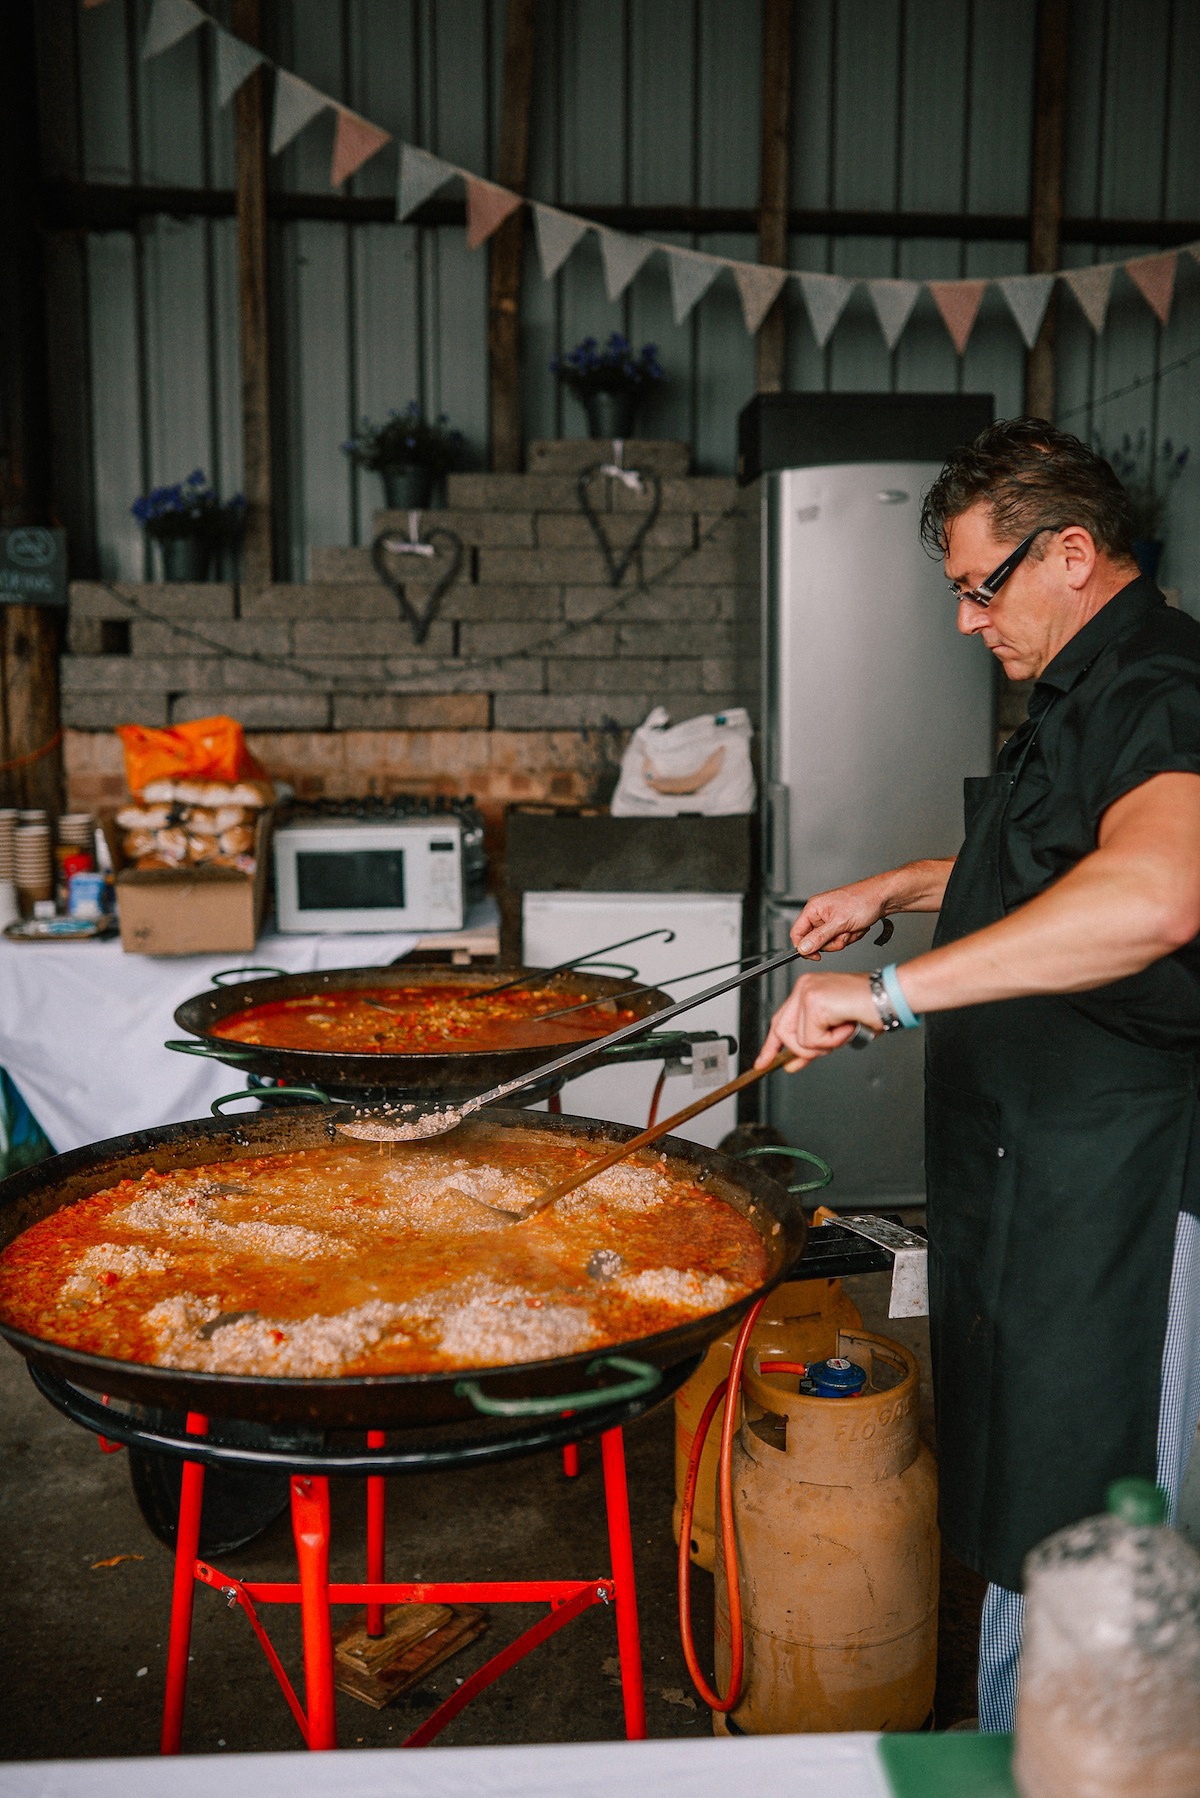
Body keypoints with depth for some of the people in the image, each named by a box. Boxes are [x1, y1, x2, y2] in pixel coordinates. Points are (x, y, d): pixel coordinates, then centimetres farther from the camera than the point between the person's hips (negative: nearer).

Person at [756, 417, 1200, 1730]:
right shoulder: (1082, 694, 15)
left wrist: (897, 991, -40)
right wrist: (898, 888, 20)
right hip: (1024, 1174, 11)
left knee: (1059, 1537, 2)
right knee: (1008, 1491, 20)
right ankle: (1004, 1742, 37)